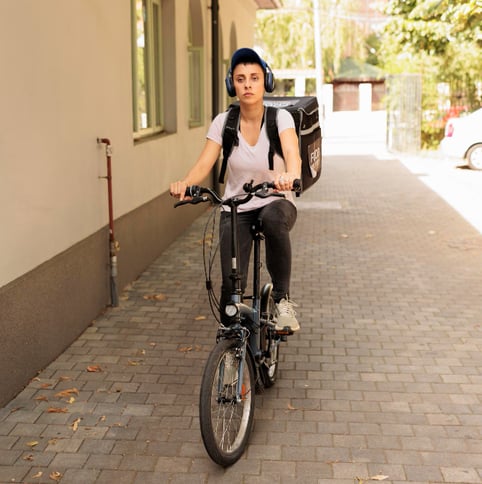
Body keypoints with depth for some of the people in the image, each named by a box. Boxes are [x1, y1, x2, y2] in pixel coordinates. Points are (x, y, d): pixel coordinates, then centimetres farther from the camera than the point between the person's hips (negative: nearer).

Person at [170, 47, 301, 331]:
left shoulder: (280, 117, -11)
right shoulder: (223, 122, -6)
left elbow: (292, 154, -29)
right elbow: (204, 164, -15)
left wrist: (290, 175, -53)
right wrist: (185, 183, -38)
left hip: (276, 203, -1)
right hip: (236, 210, 2)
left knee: (273, 217, -40)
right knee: (232, 284, -14)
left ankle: (283, 300, -20)